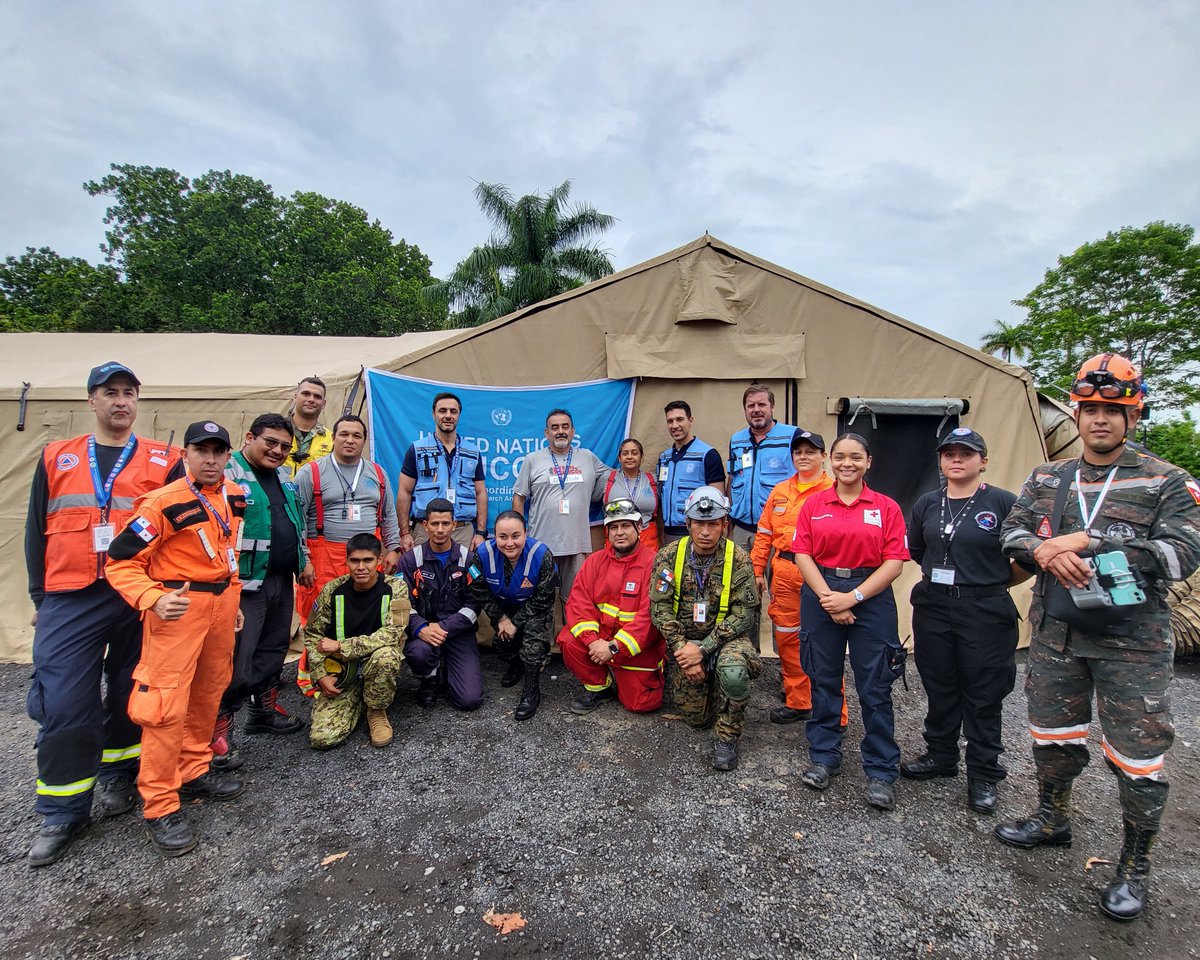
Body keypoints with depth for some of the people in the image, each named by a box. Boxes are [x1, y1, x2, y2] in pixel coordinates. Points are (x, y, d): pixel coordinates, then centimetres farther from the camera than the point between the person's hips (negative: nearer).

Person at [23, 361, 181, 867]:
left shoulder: (163, 460, 3)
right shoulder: (57, 457, 10)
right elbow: (36, 529, 13)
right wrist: (40, 595, 8)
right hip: (70, 601, 1)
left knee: (130, 695, 10)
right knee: (62, 702, 0)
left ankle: (118, 778, 32)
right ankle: (62, 812, 16)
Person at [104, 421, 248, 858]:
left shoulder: (234, 496, 6)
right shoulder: (165, 503, -16)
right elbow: (121, 560, -14)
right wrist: (153, 600, -27)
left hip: (221, 604, 7)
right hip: (178, 608, -7)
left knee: (208, 693, 17)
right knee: (167, 703, -5)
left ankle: (193, 771, 35)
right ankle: (159, 806, 9)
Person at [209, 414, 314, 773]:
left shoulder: (283, 475, 13)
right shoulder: (227, 474, -13)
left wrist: (303, 559, 21)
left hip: (282, 580, 8)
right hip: (246, 582, -8)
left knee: (274, 649, 18)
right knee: (238, 659, -4)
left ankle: (264, 709, 34)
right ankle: (219, 727, 11)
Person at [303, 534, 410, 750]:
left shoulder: (396, 587, -13)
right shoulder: (333, 590, -6)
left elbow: (391, 635, -23)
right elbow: (312, 635, 3)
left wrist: (340, 646, -23)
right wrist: (320, 675, -8)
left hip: (377, 665, -2)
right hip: (341, 671, 2)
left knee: (386, 655, -37)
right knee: (321, 738, -15)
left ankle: (377, 711, -6)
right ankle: (359, 704, 18)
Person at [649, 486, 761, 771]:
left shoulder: (738, 559, -12)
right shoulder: (669, 556, -8)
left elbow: (742, 614, -15)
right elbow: (661, 608, -8)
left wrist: (703, 648, -23)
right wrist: (683, 650, -18)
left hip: (725, 638, -2)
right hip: (684, 642, 2)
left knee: (733, 671, -36)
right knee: (696, 718, 2)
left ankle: (727, 737, -9)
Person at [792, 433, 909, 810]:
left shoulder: (886, 507, 1)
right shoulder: (814, 504, 5)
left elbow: (894, 562, -5)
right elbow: (803, 554, 0)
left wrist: (852, 597, -13)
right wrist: (827, 597, -12)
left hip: (871, 598, -1)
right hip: (821, 595, 2)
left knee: (875, 688, 3)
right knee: (823, 680, 10)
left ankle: (881, 771, 18)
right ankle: (823, 757, 26)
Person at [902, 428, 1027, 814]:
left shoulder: (1004, 503, -8)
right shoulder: (927, 504, 7)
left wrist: (997, 582, 3)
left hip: (985, 613, -4)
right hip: (933, 608, 5)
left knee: (983, 696, 7)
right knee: (939, 688, 16)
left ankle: (983, 775, 22)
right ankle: (940, 756, 33)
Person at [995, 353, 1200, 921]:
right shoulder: (1046, 480, 8)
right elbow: (1011, 533, 5)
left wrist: (1088, 543, -22)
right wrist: (1046, 551, -17)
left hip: (1132, 644, -3)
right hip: (1056, 635, 4)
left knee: (1136, 756, 4)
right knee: (1053, 736, 18)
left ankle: (1135, 866, 25)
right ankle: (1053, 819, 40)